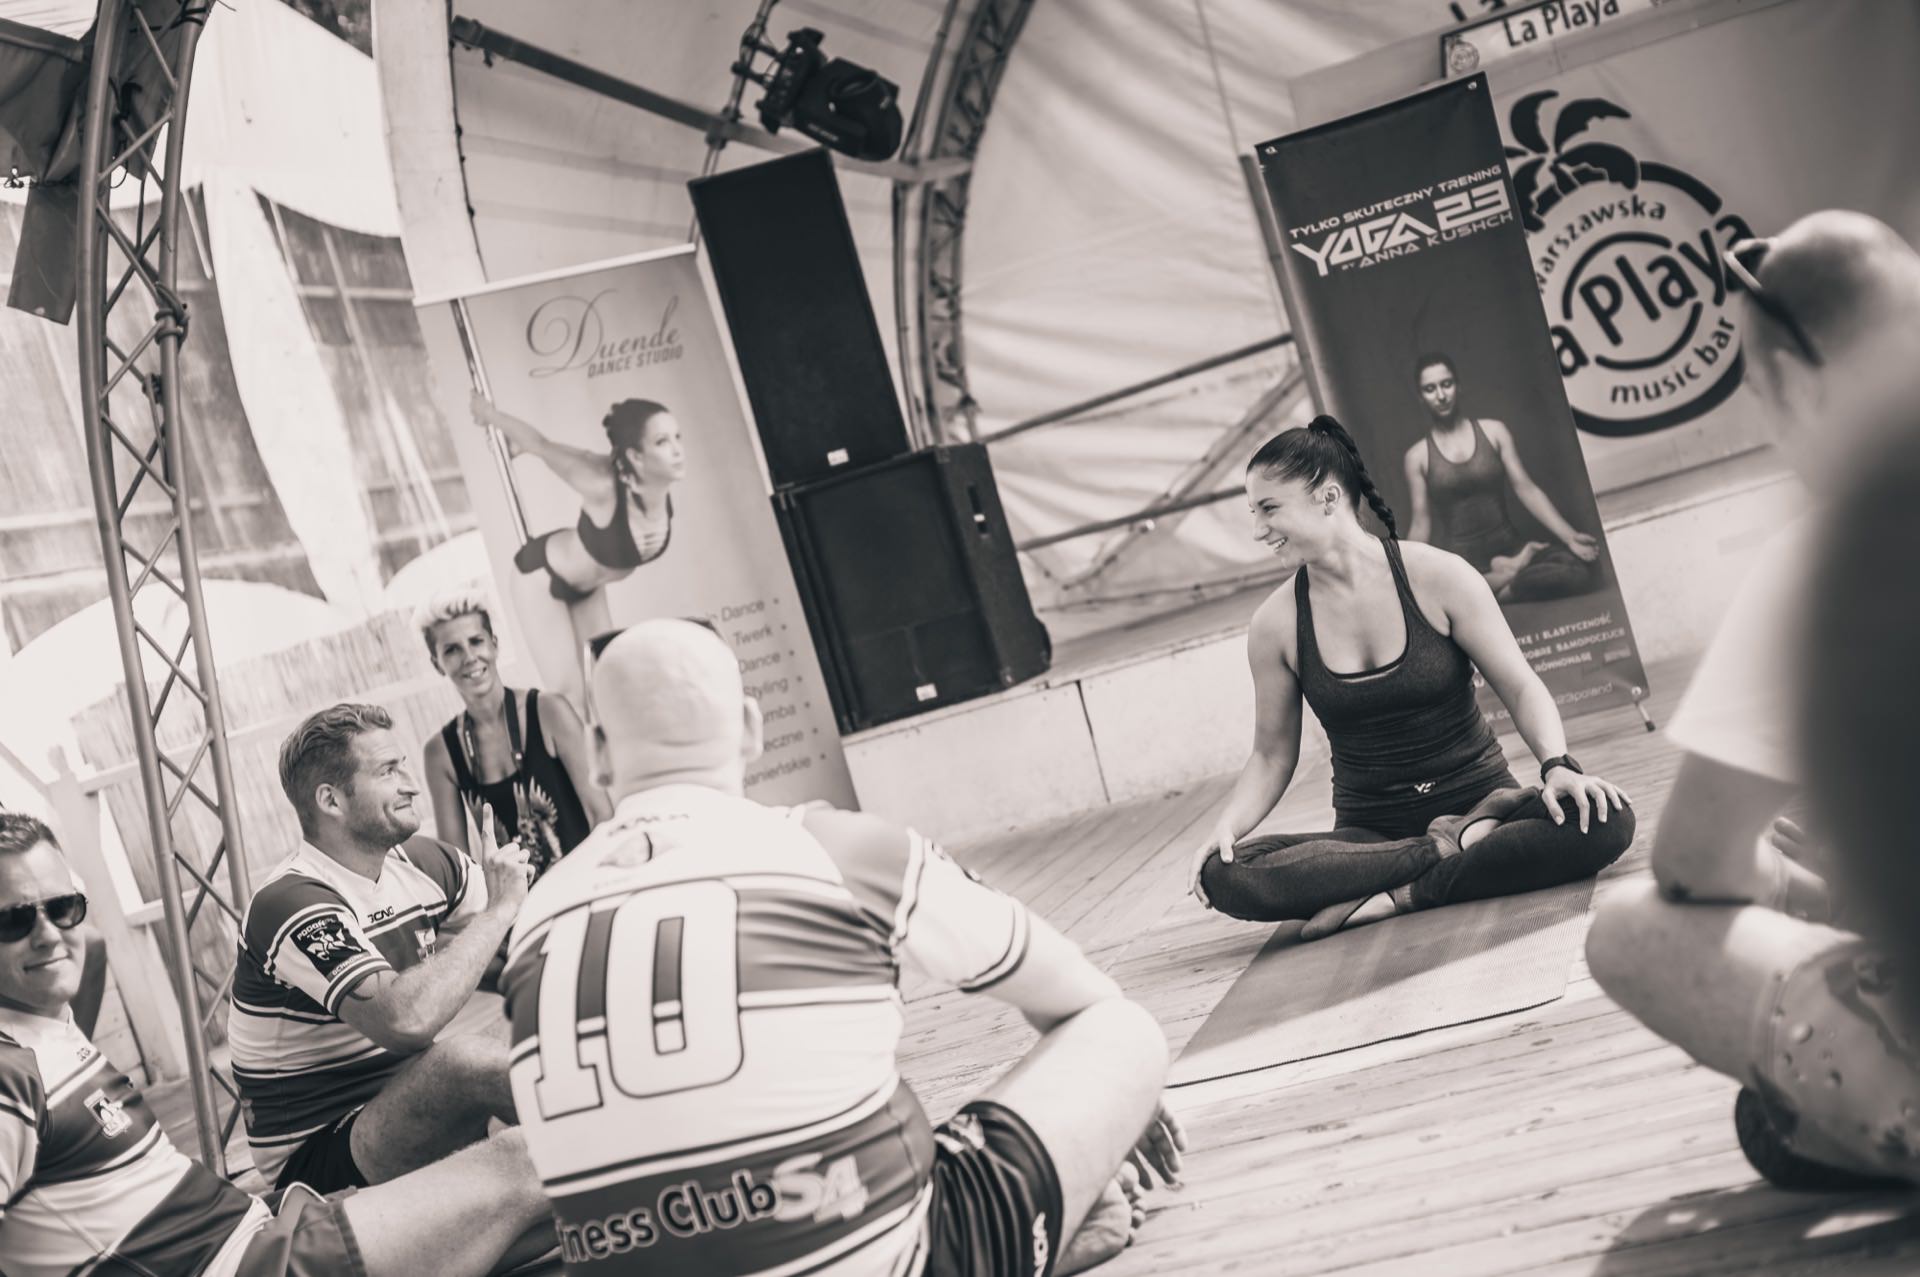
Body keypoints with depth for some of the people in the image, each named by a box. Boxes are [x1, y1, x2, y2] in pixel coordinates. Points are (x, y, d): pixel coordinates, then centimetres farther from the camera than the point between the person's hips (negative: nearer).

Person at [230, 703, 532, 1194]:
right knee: (464, 1059, -33)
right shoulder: (289, 904, -21)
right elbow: (405, 1020, -36)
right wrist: (498, 910, -25)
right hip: (316, 1157, -8)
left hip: (406, 1107, 8)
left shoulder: (421, 862, 3)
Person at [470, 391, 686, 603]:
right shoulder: (603, 487, -43)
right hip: (542, 575, -6)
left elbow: (588, 456, -6)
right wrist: (490, 414, -8)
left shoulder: (663, 484, -23)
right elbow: (541, 445, -26)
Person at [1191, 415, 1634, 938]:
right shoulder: (1275, 625, 0)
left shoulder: (1437, 576, -7)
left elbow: (1519, 685, -4)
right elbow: (1271, 757, 6)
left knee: (1603, 821, -32)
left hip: (1477, 797, -1)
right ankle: (1453, 848, -20)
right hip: (1370, 830, 1)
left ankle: (1398, 897, -24)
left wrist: (1558, 766, -22)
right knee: (1225, 876, -28)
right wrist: (1226, 827, -12)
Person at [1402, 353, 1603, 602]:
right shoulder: (1417, 457, 4)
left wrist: (1570, 537, -8)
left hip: (1509, 547, 0)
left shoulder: (1494, 431, 6)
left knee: (1580, 565, -28)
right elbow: (1421, 522, 5)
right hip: (1459, 559, 0)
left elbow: (1526, 490, 3)